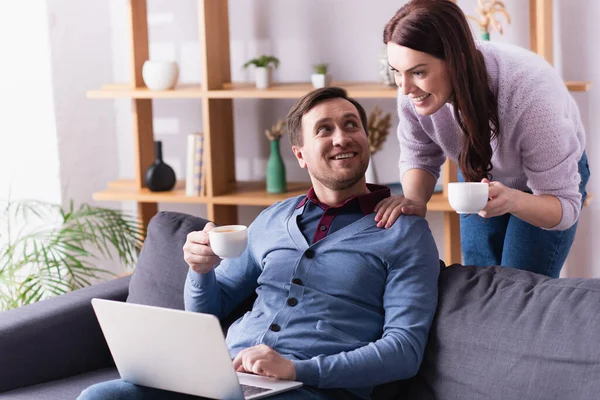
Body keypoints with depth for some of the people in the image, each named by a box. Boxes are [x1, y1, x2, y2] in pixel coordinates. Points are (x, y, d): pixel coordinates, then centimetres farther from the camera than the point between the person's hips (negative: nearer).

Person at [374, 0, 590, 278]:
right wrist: (414, 200, -33)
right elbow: (419, 158, -10)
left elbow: (564, 206, -33)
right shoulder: (413, 87, -30)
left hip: (556, 176, -3)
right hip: (480, 178, 3)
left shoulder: (531, 94, -41)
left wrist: (514, 201, -54)